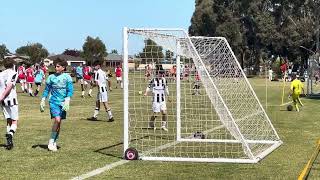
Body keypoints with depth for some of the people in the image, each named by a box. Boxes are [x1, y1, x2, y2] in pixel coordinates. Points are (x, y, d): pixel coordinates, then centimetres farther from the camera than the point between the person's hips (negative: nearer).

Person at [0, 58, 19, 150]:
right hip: (11, 100, -5)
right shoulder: (13, 73, -5)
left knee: (8, 121, 15)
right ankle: (10, 134, -28)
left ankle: (9, 142, 9)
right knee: (14, 121, 1)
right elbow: (9, 86, -17)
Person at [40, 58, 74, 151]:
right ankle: (51, 142, -9)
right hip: (54, 102, -1)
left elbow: (70, 90, -3)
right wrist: (42, 101, 6)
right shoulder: (51, 77, 3)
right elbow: (46, 90, 10)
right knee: (57, 120, -19)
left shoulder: (67, 77, 0)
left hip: (63, 103, 1)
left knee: (59, 123, 7)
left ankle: (54, 143, 20)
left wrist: (67, 101, -15)